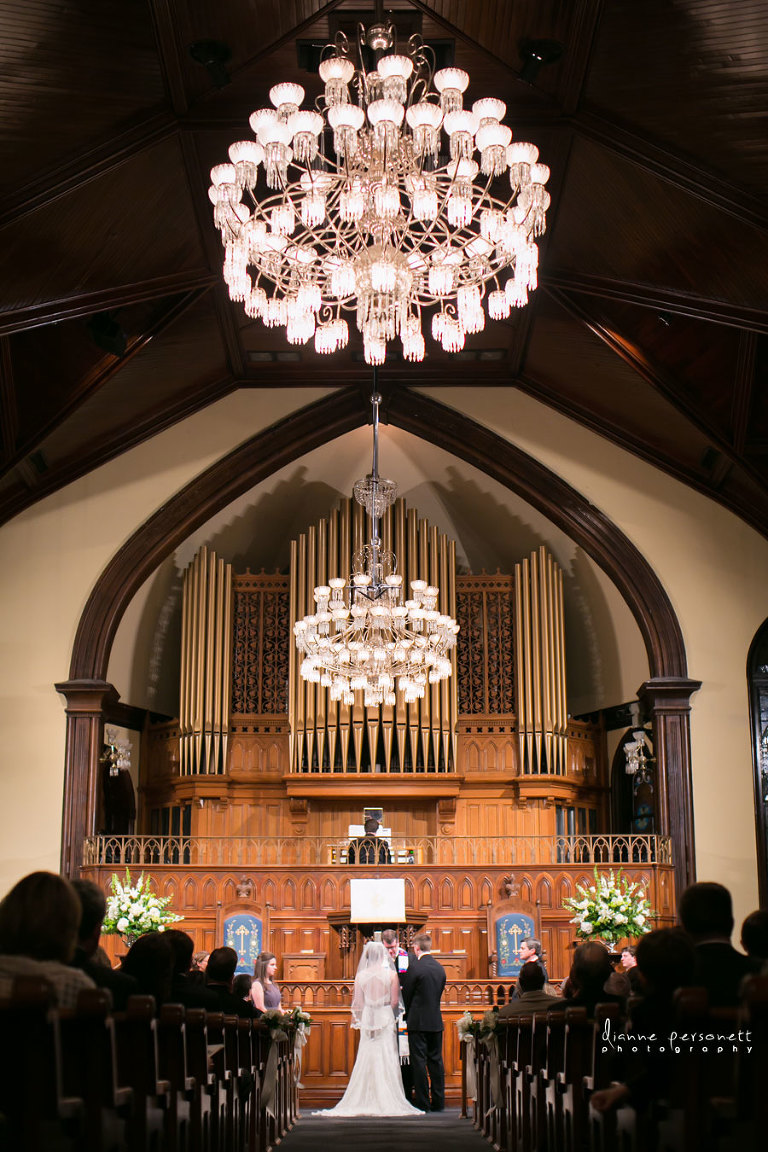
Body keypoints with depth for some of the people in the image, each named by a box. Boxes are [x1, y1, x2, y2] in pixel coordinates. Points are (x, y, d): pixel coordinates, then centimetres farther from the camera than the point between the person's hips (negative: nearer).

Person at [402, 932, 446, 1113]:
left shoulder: (415, 968, -13)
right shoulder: (440, 968, 6)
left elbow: (406, 996, -6)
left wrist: (407, 1015, 10)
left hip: (418, 1022, -6)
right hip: (436, 1021, 6)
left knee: (419, 1062, 0)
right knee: (436, 1060, 10)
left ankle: (423, 1103, 1)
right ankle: (438, 1102, 13)